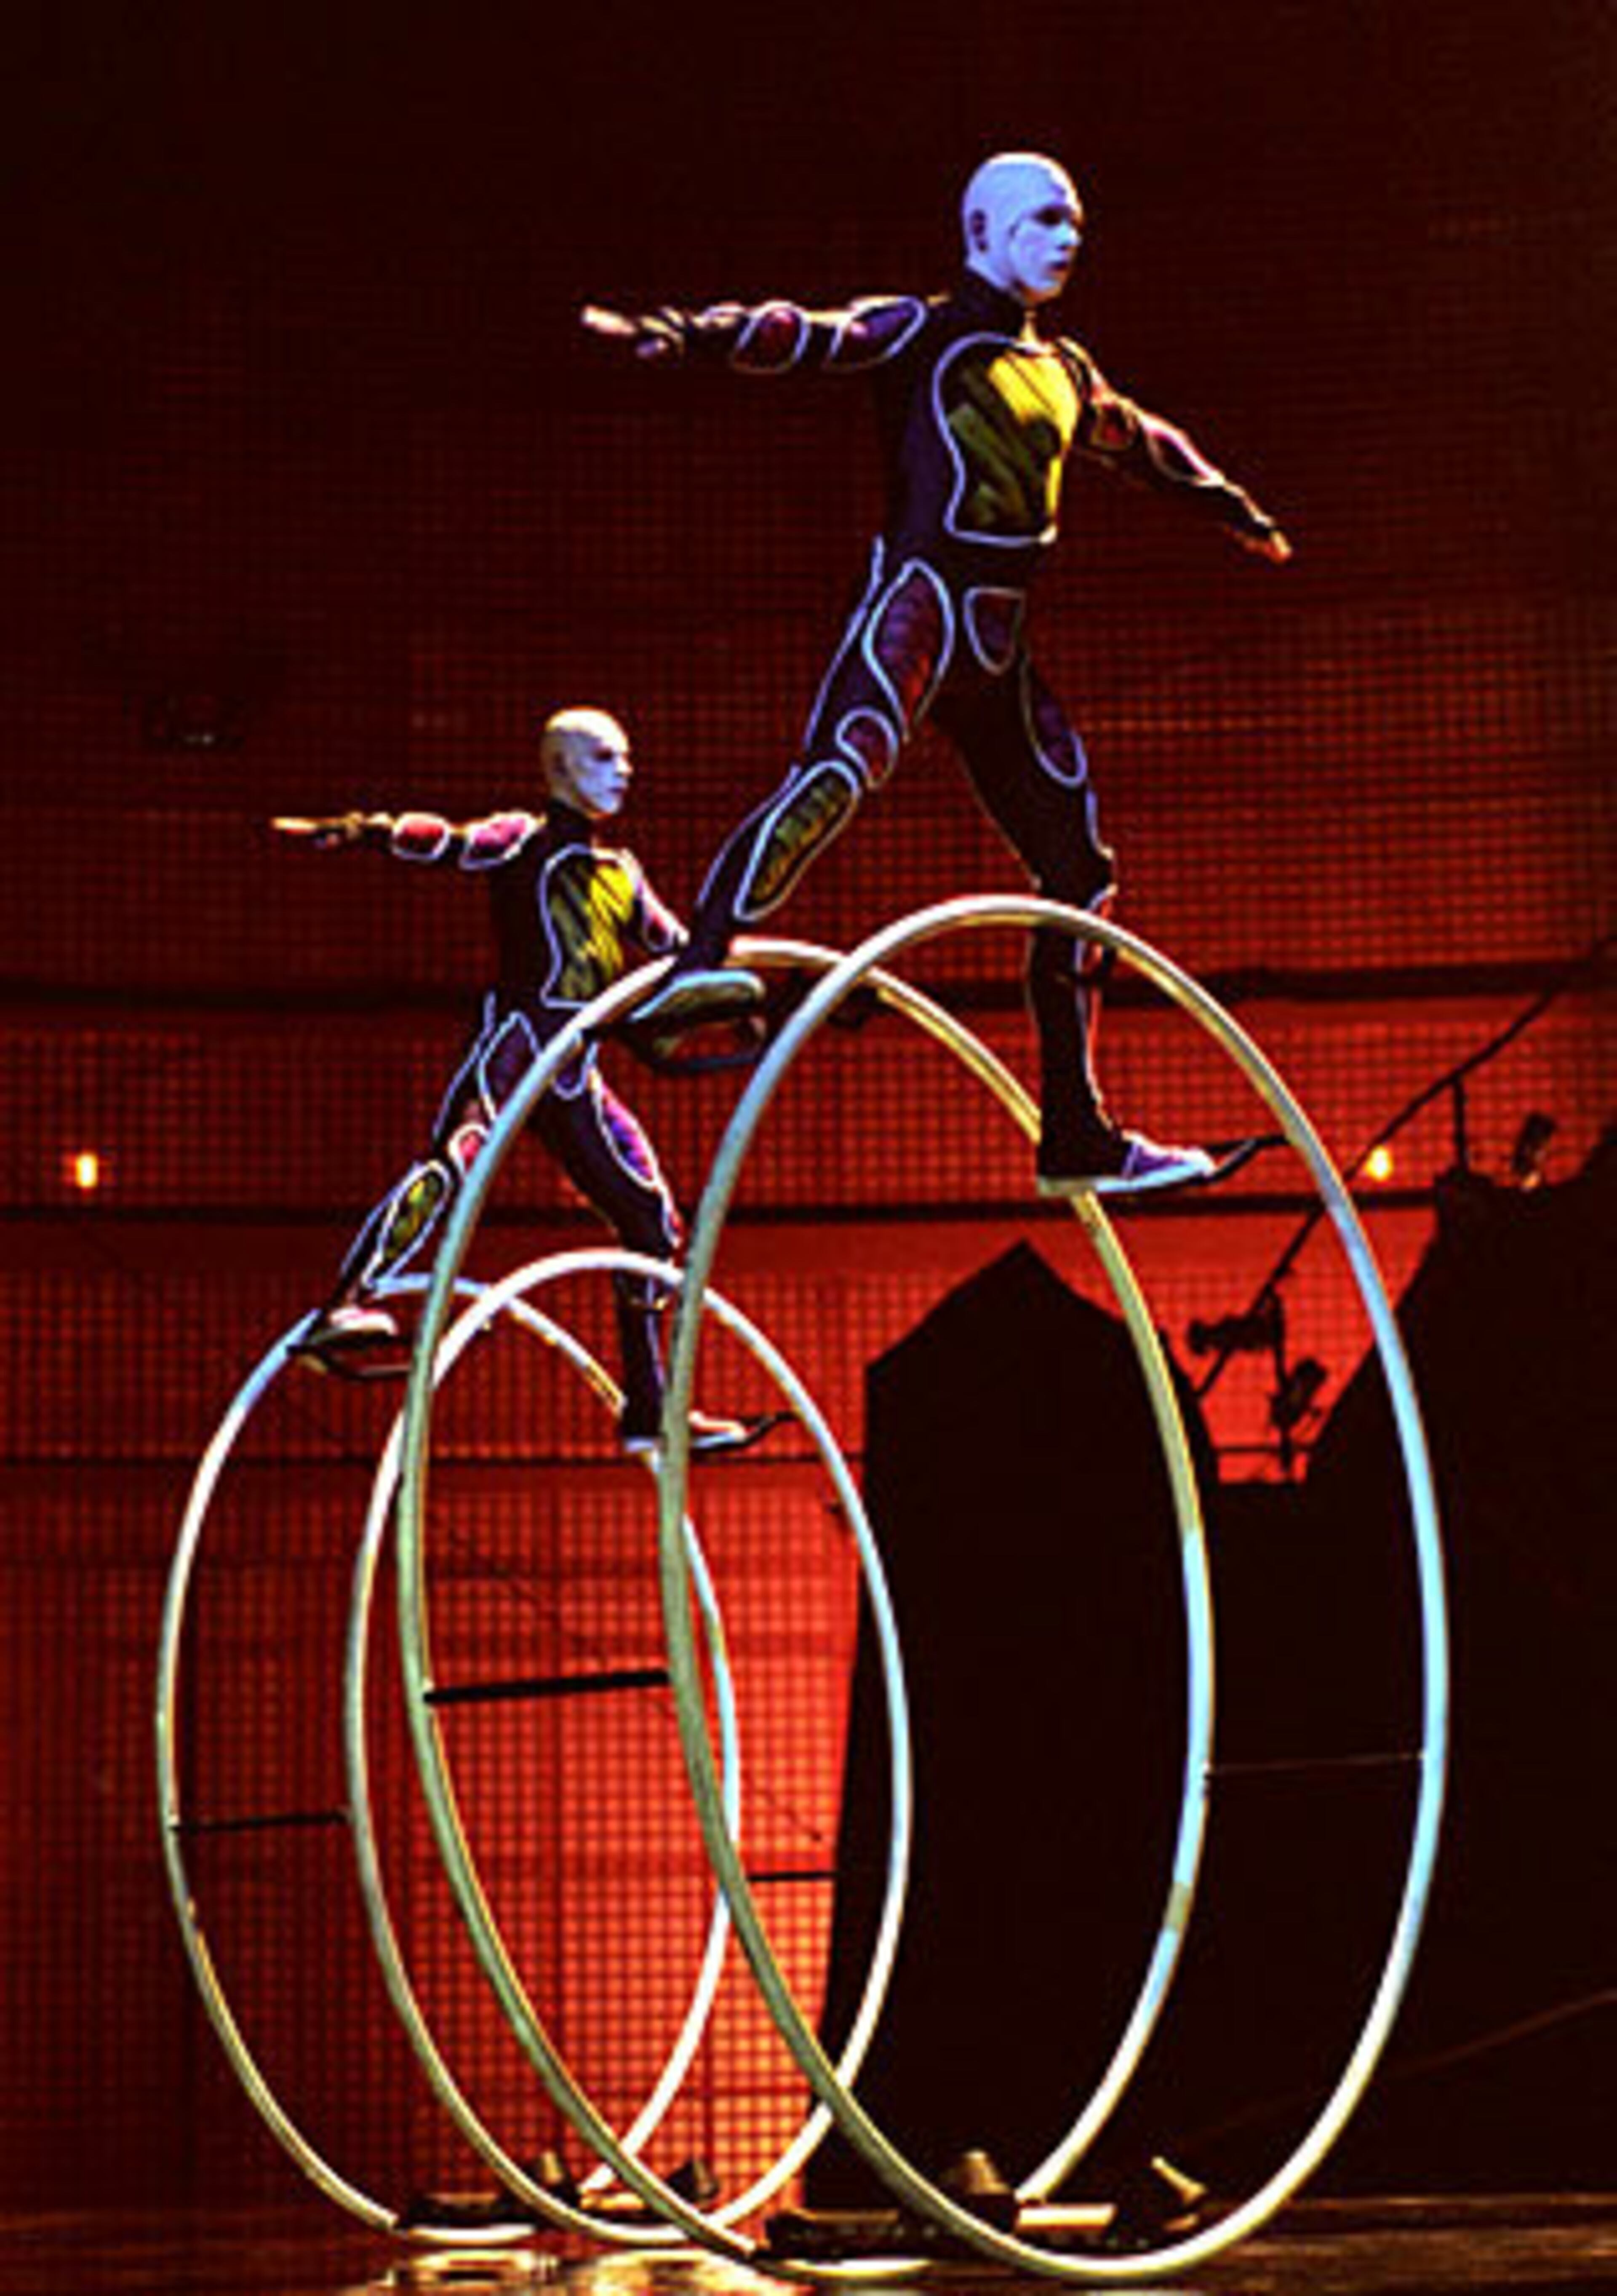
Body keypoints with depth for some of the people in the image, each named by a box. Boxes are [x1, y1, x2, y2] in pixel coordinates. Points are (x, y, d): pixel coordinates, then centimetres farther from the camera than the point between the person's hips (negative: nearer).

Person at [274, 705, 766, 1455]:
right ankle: (342, 1313, -45)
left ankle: (649, 1409, 17)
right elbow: (445, 843, -13)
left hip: (575, 1076, 7)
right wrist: (359, 830, -29)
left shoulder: (621, 874, 24)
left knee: (651, 1220, 7)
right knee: (454, 1159, -33)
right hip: (517, 1036, -7)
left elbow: (679, 948, 31)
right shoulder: (525, 842, 3)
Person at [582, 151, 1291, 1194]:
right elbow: (807, 336, -15)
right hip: (921, 599, -7)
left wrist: (1236, 511, 54)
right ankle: (698, 966, -47)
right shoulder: (923, 332, 2)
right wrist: (691, 335, -33)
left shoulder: (1065, 371, 23)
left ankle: (1079, 1136, 11)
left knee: (1081, 873, 5)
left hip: (1001, 650, 7)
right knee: (843, 767, -36)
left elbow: (1142, 444, 41)